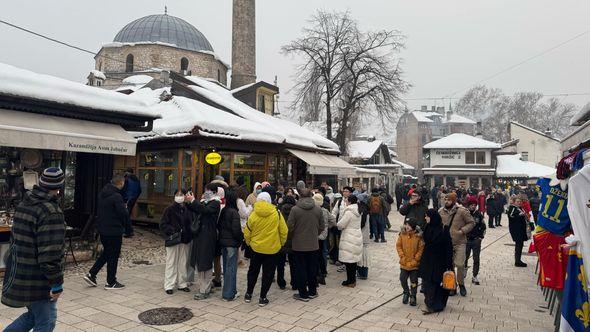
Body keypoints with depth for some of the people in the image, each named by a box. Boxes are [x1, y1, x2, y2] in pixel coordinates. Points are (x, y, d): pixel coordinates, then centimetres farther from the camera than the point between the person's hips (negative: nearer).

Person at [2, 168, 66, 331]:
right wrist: (57, 283, -17)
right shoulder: (52, 213, -23)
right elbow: (51, 254, -26)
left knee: (33, 315, 25)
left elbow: (15, 238, 18)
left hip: (18, 277, 9)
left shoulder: (23, 205, 8)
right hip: (38, 281, -9)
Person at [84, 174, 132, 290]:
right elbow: (124, 214, -21)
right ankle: (111, 283, 12)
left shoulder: (102, 194, 7)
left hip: (102, 229, 8)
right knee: (113, 256, 3)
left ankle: (91, 274, 19)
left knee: (106, 253, 22)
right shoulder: (116, 196, -21)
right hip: (114, 231, -8)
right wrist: (129, 231, -11)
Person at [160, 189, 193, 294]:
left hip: (185, 241, 4)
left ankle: (182, 283, 23)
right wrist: (172, 231, -18)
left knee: (183, 263, 12)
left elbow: (192, 223, 11)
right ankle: (169, 285, 11)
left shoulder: (188, 210, 4)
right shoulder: (169, 210, -5)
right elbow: (163, 224, -6)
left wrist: (189, 235, -2)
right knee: (171, 263, 3)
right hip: (173, 241, -3)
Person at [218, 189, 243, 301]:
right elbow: (236, 229, -18)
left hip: (223, 242, 8)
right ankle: (229, 294, 5)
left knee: (226, 267, 16)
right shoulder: (234, 212, -16)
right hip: (232, 243, -8)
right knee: (231, 268, 0)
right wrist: (241, 238, -3)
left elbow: (219, 226, 12)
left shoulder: (223, 211, 6)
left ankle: (227, 291, 27)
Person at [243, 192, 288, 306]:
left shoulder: (253, 215, -8)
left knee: (253, 271, 19)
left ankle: (248, 294, 28)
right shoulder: (277, 213, -10)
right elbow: (284, 231, -6)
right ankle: (262, 298, 13)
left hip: (256, 248, 1)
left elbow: (247, 233, -1)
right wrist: (281, 243, 10)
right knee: (268, 274, 10)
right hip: (272, 249, -1)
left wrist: (249, 243, 18)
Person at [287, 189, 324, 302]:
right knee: (312, 269, 15)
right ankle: (312, 292, 25)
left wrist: (290, 238, 9)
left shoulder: (295, 209, -13)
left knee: (300, 270, 6)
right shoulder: (318, 209, -3)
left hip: (298, 245, -3)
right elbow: (321, 227, 4)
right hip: (313, 245, 3)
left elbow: (290, 227, -10)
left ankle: (303, 294, 12)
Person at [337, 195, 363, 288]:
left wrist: (338, 224, 5)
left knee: (349, 260, -1)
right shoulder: (357, 212, 8)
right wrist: (341, 225, 14)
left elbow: (341, 225, -16)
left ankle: (350, 281, 5)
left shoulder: (349, 212, -19)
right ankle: (353, 280, 23)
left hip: (349, 239, -9)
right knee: (354, 260, 15)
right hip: (357, 237, 9)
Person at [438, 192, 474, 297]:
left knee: (460, 264, -6)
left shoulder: (462, 211, -10)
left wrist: (462, 231, -16)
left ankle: (461, 284, 18)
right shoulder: (441, 211, 2)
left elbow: (471, 223, -4)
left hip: (460, 242, -3)